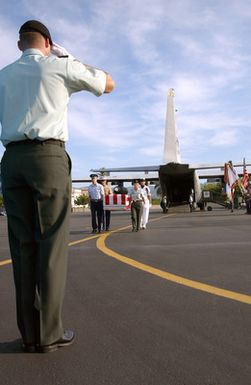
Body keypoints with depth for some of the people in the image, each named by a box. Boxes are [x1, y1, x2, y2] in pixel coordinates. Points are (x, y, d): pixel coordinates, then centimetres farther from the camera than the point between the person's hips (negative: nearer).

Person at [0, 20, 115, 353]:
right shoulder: (62, 66, 9)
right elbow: (109, 84, 21)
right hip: (49, 157, -4)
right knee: (51, 245, -4)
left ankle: (30, 333, 4)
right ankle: (49, 334, -1)